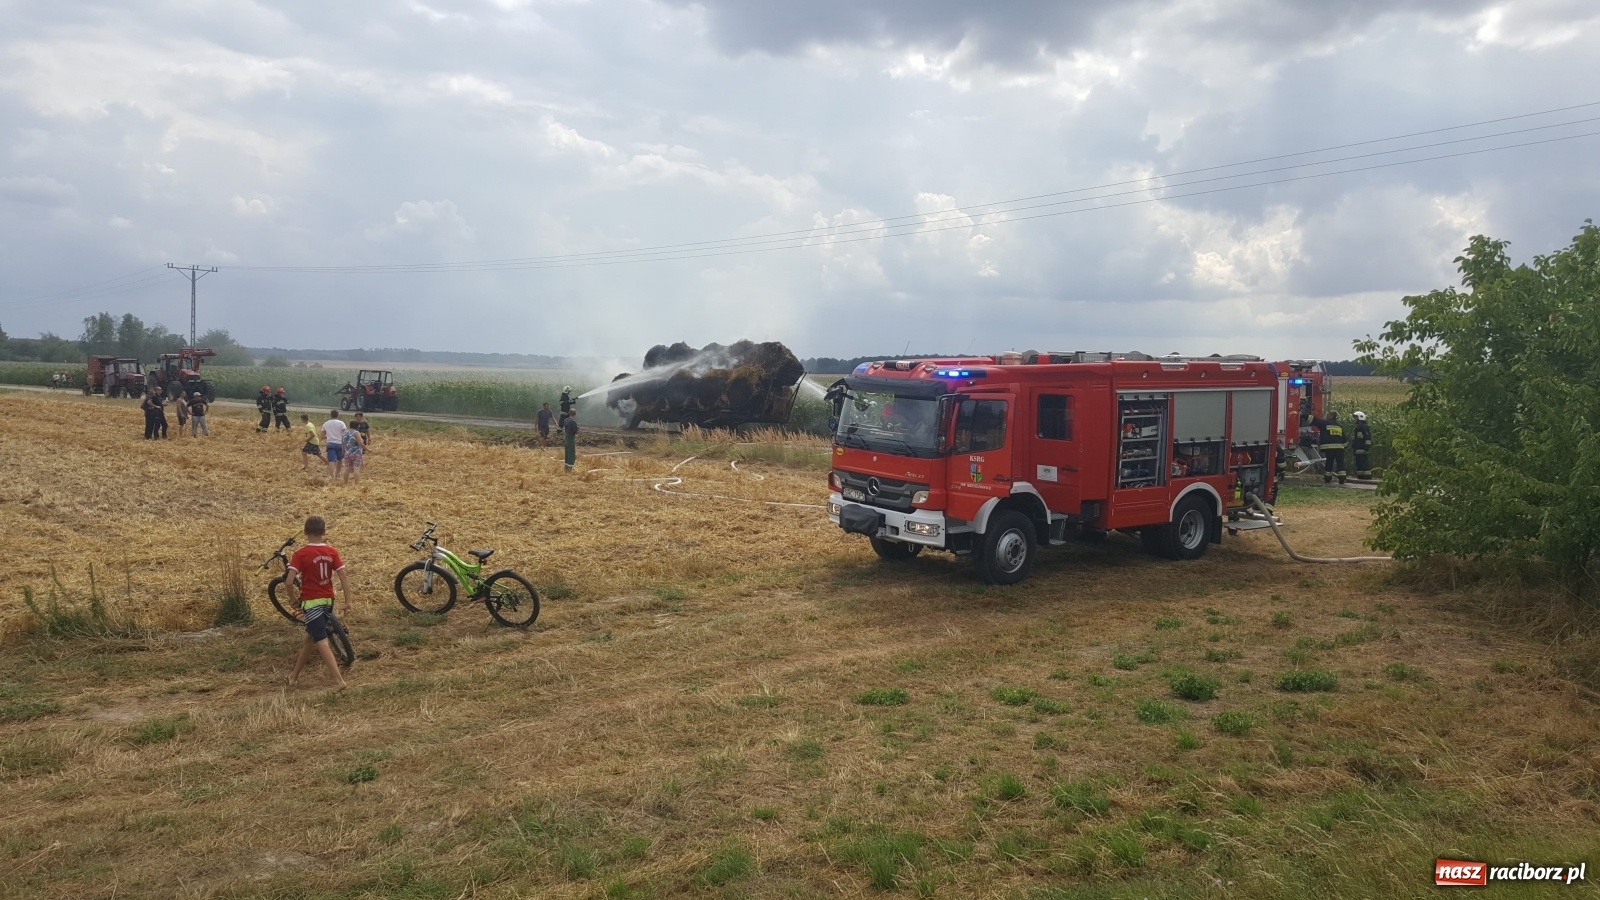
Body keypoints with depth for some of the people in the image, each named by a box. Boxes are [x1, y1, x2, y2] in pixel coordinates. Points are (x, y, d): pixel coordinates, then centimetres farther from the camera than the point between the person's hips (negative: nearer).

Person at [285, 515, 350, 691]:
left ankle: (340, 681, -15)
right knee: (310, 638, 20)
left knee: (321, 642, -7)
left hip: (311, 602, -5)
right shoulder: (331, 552, -1)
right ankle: (294, 676, 33)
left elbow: (289, 581, -18)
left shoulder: (300, 554, -12)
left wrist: (293, 597, 0)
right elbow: (343, 577, -4)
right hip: (327, 601, 5)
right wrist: (347, 601, 1)